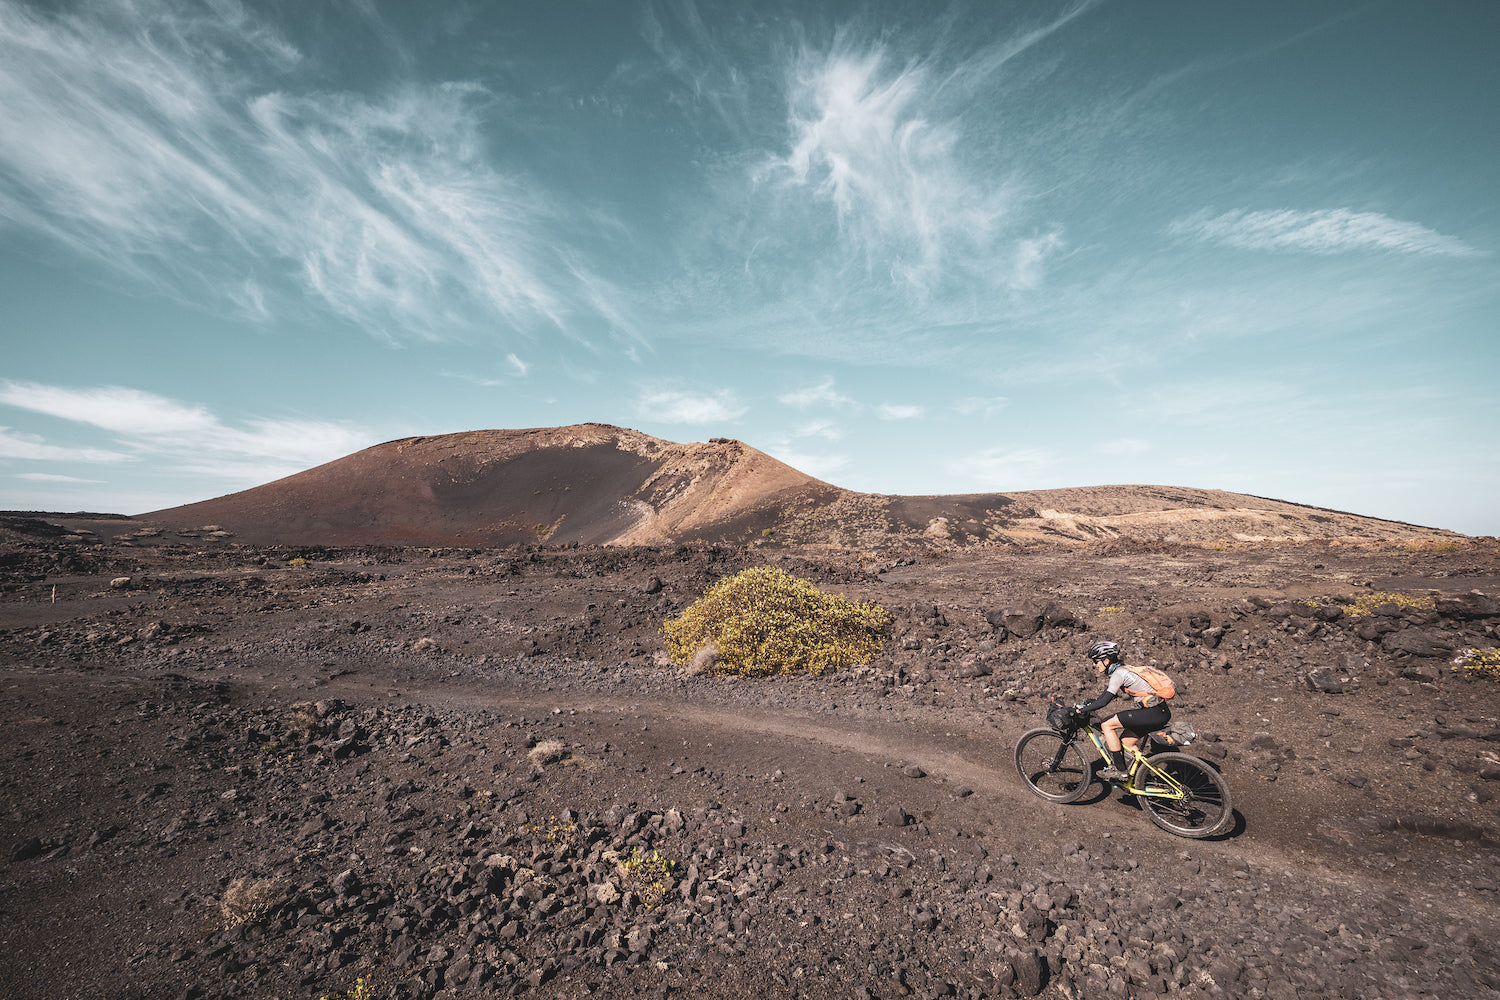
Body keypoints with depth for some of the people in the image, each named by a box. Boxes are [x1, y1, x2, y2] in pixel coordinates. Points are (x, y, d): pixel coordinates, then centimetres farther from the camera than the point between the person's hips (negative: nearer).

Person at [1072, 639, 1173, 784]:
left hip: (1154, 713, -10)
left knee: (1107, 725, -7)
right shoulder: (1122, 670, 13)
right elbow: (1104, 696, 23)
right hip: (1160, 712, 10)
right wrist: (1085, 704, 16)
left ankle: (1120, 771, 0)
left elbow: (1104, 701, -21)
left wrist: (1080, 710, -14)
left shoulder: (1118, 674, -16)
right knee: (1126, 742, 17)